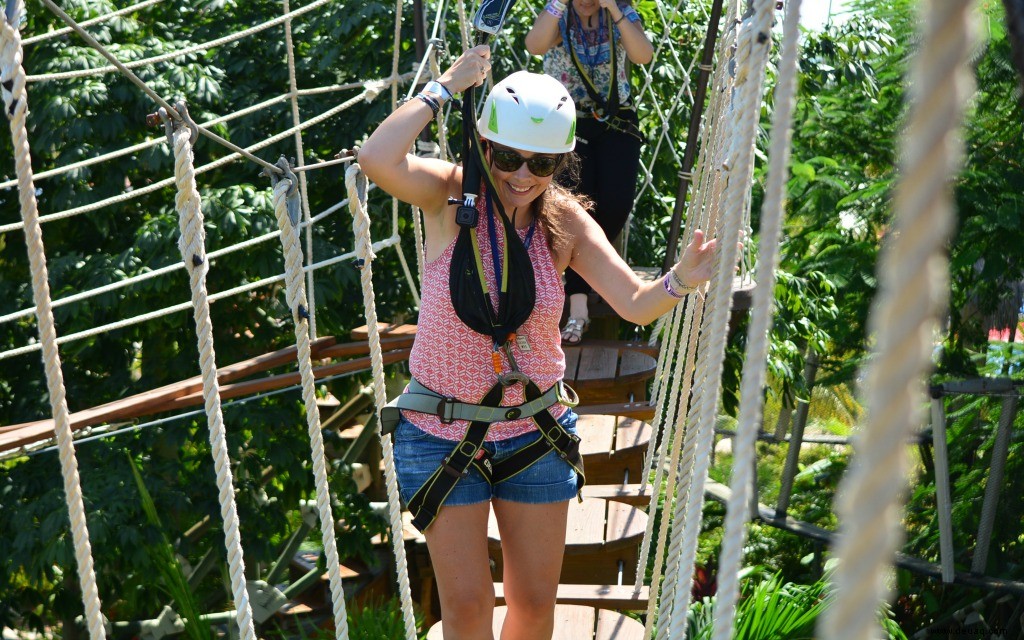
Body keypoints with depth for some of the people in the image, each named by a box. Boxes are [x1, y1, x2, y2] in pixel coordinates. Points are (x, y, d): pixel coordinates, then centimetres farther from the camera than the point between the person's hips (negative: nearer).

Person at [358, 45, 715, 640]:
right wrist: (446, 86, -23)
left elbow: (636, 304, -14)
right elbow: (378, 159, -33)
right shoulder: (450, 196, -13)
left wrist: (680, 280, -35)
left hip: (536, 433, 3)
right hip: (443, 435, -2)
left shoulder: (565, 222, -6)